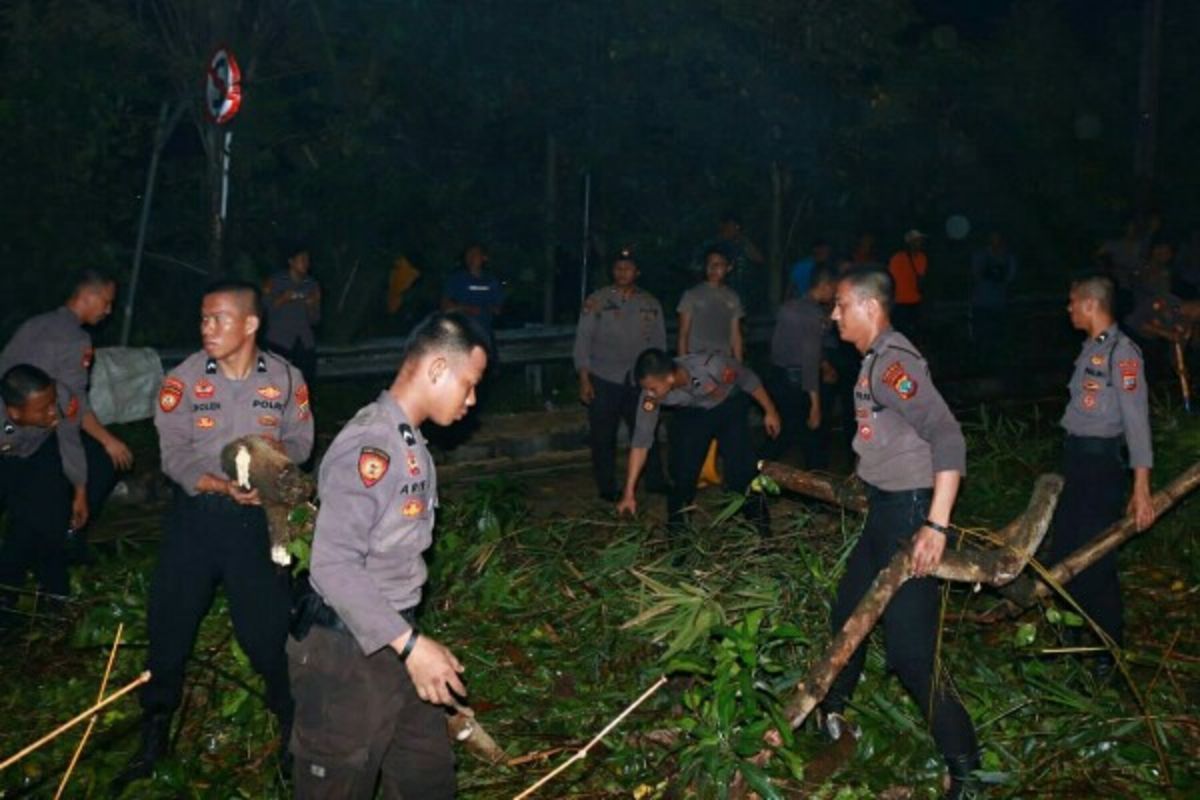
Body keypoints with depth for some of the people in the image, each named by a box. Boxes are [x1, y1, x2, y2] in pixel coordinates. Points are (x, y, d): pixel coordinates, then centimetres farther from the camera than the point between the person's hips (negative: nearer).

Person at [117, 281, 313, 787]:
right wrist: (223, 486, -23)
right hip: (196, 512, 1)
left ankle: (293, 724, 28)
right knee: (170, 622, 8)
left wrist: (280, 449, -21)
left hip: (257, 515, -1)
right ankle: (154, 734, 29)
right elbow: (174, 454, -9)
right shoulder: (184, 378, -8)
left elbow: (302, 441, 1)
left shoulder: (285, 378, -6)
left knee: (267, 626, 4)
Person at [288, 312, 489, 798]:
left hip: (391, 637, 9)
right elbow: (335, 565, -27)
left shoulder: (408, 443, 11)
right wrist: (410, 643, -26)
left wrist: (409, 639, 14)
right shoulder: (369, 446, -21)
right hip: (348, 652, -9)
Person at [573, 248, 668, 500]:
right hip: (604, 380, -2)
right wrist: (584, 378, -7)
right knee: (603, 437, 3)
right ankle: (607, 488, 14)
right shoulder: (597, 301, 1)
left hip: (639, 380, 2)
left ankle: (655, 481, 16)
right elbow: (583, 339, -1)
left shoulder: (651, 304, 10)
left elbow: (659, 342, 13)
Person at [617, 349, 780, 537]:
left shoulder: (712, 366, -41)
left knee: (742, 468, -12)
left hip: (728, 407, -2)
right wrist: (629, 493, -24)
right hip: (689, 414, 2)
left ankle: (760, 524, 6)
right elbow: (641, 440, -24)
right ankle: (676, 528, 12)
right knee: (682, 469, -7)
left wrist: (770, 411, -7)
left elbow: (749, 379, -21)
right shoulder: (651, 395, -31)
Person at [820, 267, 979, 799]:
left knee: (909, 650, -8)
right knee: (849, 612, 23)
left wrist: (937, 526, -31)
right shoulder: (875, 359, 9)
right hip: (883, 509, 10)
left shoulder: (893, 362, -21)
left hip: (910, 513, -10)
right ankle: (831, 710, 43)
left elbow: (948, 439, -28)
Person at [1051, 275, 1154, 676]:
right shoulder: (1091, 347, 9)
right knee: (1064, 551, 16)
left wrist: (1141, 489, -22)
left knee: (1096, 557, 0)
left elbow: (1136, 419, -19)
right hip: (1076, 456, 9)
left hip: (1101, 459, -9)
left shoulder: (1121, 352, -16)